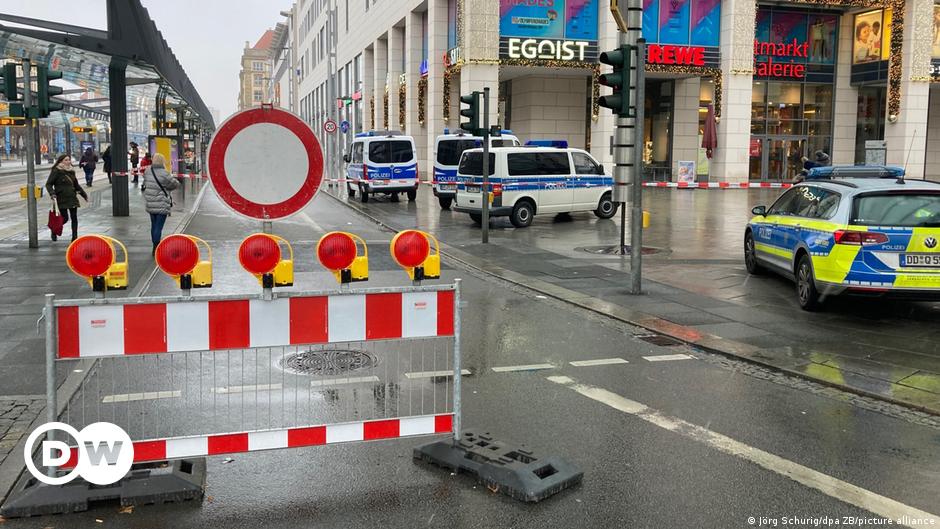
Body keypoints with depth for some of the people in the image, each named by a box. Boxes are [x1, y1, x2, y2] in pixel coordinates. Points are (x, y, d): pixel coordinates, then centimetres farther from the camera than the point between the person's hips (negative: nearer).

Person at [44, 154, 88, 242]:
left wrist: (84, 194, 26)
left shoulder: (71, 171, 14)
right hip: (62, 199, -6)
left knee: (74, 218, 2)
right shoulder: (56, 171, -6)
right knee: (65, 218, -5)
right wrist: (52, 194, -23)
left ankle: (75, 237, 9)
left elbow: (76, 185, 25)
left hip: (72, 198, 6)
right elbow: (48, 184, -7)